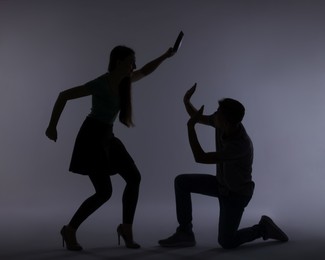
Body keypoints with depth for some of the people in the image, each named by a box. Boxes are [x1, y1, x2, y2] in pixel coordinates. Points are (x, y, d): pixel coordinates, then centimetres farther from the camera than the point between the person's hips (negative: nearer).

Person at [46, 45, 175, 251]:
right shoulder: (100, 84, -21)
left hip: (107, 137, 9)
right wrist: (52, 126, -15)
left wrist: (165, 56, 8)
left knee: (134, 178, -1)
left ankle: (126, 228, 11)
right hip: (91, 138, -8)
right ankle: (70, 230, 8)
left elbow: (145, 72, 21)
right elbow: (64, 95, -17)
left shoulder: (124, 80, 3)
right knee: (104, 192, -11)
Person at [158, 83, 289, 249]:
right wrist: (186, 100, -25)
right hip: (222, 184, 7)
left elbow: (201, 158, -41)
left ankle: (263, 228, 13)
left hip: (237, 194, -7)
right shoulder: (225, 123, -20)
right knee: (181, 182, -7)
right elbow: (197, 118, -4)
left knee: (226, 243, -10)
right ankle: (185, 233, 1)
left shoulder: (241, 145, -41)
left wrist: (190, 126, -38)